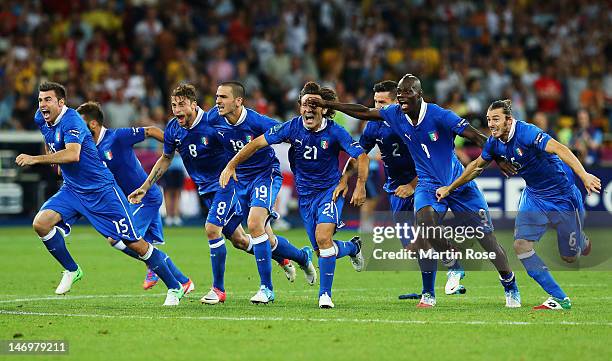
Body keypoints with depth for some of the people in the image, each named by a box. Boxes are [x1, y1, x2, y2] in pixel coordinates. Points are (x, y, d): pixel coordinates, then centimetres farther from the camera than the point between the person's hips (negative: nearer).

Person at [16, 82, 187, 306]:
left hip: (101, 190, -7)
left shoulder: (71, 120, -21)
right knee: (41, 223, -17)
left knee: (135, 243, -6)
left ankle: (175, 288, 7)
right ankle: (71, 270, 4)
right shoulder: (41, 119, 3)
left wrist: (35, 159, -39)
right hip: (71, 190, 7)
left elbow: (73, 154, -38)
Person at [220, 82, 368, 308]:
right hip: (305, 194, 3)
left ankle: (325, 294, -12)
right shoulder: (293, 127, -11)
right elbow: (258, 143, -7)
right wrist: (232, 165, -12)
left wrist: (360, 186, -25)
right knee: (321, 250, 6)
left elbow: (362, 156, -12)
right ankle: (353, 247, 40)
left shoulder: (334, 132, -16)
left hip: (330, 190, -3)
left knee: (323, 238, -24)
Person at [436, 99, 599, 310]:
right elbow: (477, 166, 15)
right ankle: (560, 299, -8)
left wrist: (584, 176, -51)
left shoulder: (526, 132, -26)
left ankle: (583, 242, 43)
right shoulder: (494, 142, -4)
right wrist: (450, 188, 23)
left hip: (562, 196, -6)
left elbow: (559, 149, -38)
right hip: (533, 196, 6)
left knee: (569, 257, 3)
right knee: (521, 245, -14)